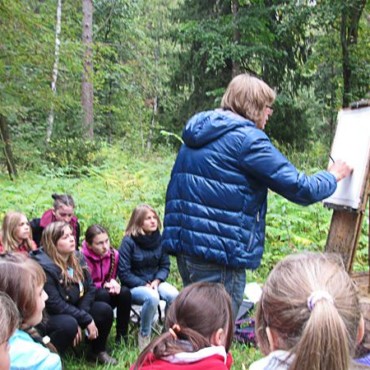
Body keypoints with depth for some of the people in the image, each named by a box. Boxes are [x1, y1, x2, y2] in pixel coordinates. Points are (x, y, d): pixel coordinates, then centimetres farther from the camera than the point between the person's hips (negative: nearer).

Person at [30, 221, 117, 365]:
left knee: (104, 310, -8)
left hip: (72, 311, 8)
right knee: (69, 324, -36)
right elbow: (54, 304, -27)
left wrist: (80, 319, -17)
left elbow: (90, 289, -3)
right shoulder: (44, 267, -26)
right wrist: (86, 319, -25)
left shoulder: (77, 258, -2)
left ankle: (98, 351, 14)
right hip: (47, 317, -8)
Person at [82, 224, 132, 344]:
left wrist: (113, 283, -16)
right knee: (103, 294, -35)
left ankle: (122, 336, -14)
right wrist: (103, 285, -23)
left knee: (125, 292, -23)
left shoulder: (113, 254, -7)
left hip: (105, 291, 5)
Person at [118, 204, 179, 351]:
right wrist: (145, 285, -17)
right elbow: (124, 273, -12)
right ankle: (144, 337, -15)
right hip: (134, 286, -4)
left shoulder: (159, 239, 1)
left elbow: (165, 266, 5)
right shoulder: (129, 241, -12)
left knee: (174, 295, -27)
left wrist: (156, 281, -14)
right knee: (152, 297, -36)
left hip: (155, 282, 4)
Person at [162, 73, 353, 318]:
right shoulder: (247, 139, -11)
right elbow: (301, 189, -11)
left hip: (184, 245, 9)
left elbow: (176, 190, 21)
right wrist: (333, 176, 8)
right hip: (219, 253, -9)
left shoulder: (198, 136, 15)